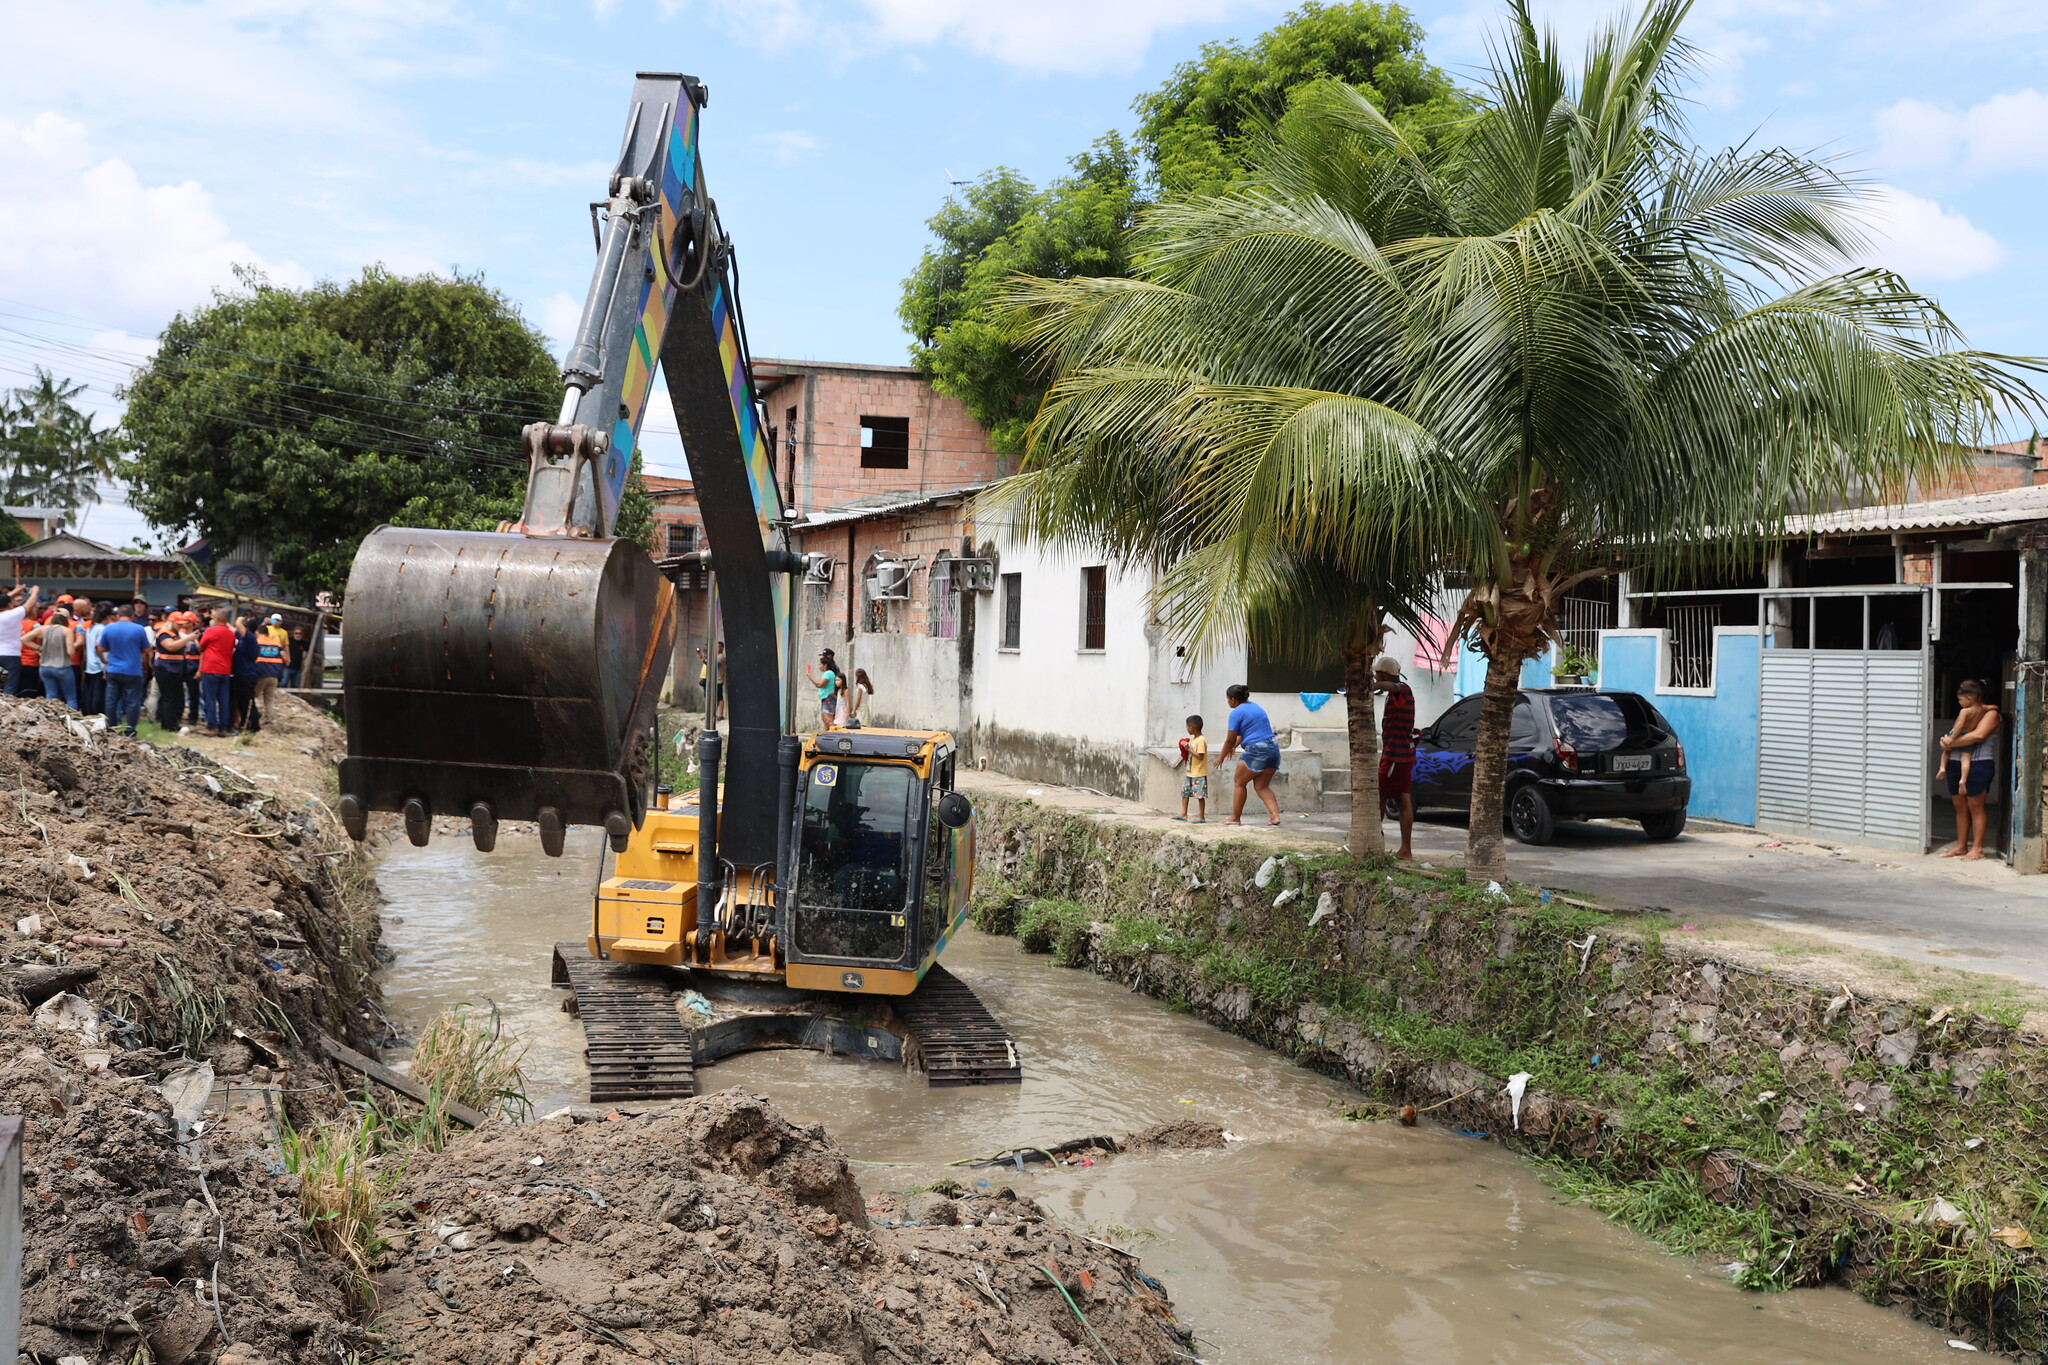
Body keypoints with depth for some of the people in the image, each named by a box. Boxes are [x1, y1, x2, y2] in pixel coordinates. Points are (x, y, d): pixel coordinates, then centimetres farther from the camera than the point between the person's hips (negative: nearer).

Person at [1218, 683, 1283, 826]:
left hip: (1255, 751, -8)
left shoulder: (1237, 712, -7)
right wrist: (1234, 746, 39)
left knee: (1240, 784, 8)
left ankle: (1235, 818, 13)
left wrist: (1221, 757, 10)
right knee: (1262, 787, 12)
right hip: (1273, 748, 8)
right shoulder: (1255, 706, 19)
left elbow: (1230, 740, -4)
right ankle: (1275, 815, -5)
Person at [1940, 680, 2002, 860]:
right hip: (1955, 764, 7)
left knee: (1975, 807, -3)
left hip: (1977, 765, -7)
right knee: (1960, 807, 9)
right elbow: (1953, 734, 16)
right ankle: (1961, 846, 15)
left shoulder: (1990, 714, -4)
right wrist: (1946, 741, -8)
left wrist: (1951, 743, -15)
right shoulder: (1965, 713, 19)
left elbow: (1978, 735, -20)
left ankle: (1977, 849, 2)